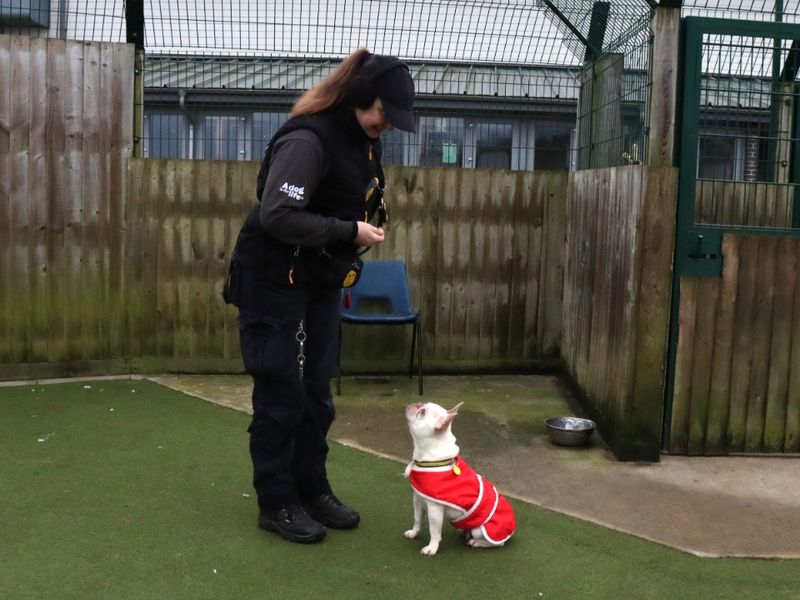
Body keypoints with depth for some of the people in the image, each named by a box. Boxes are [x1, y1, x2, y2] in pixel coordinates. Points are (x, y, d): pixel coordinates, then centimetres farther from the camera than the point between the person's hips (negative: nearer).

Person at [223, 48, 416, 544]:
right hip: (274, 284, -8)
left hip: (322, 285, 8)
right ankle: (277, 503, 13)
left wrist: (367, 228, 4)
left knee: (318, 393, 12)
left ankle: (313, 490, 25)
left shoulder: (365, 141, 5)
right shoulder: (307, 139, -23)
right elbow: (276, 215, -31)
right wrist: (350, 232, -25)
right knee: (281, 395, 0)